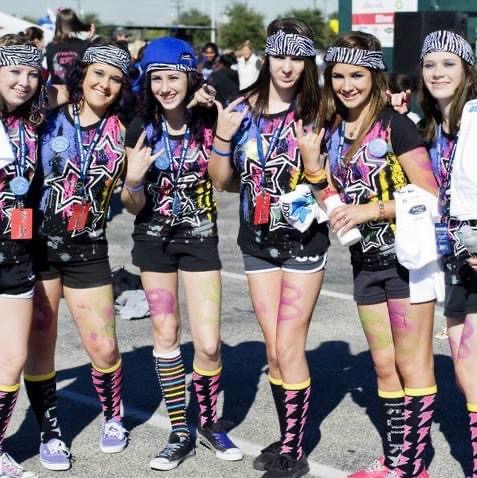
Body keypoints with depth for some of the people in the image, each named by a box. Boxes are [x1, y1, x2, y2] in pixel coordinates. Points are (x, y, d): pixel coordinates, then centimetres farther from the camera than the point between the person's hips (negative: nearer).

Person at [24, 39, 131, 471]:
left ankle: (113, 418, 29)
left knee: (103, 348, 2)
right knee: (39, 344, 5)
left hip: (88, 250, 2)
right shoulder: (49, 118, -5)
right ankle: (50, 433, 21)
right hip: (36, 244, -1)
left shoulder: (120, 134, 3)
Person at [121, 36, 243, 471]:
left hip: (200, 239, -1)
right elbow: (133, 206, -3)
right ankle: (179, 433, 18)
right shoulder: (141, 129, -6)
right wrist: (133, 180, -24)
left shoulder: (209, 122, -9)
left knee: (208, 343, -6)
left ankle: (210, 422, 19)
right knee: (165, 333, 6)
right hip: (153, 239, 1)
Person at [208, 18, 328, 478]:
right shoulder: (241, 110, 1)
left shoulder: (315, 112, -6)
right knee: (273, 348, 10)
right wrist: (222, 138, -10)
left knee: (289, 346, -4)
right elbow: (220, 180, 5)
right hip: (257, 241, 3)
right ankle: (286, 439, 23)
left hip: (304, 240, -3)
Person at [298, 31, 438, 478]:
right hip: (365, 259, 7)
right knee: (384, 366, 13)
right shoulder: (333, 130, 9)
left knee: (412, 365, 0)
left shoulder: (395, 125, -11)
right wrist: (313, 166, -2)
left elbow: (428, 195, -14)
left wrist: (372, 210, -21)